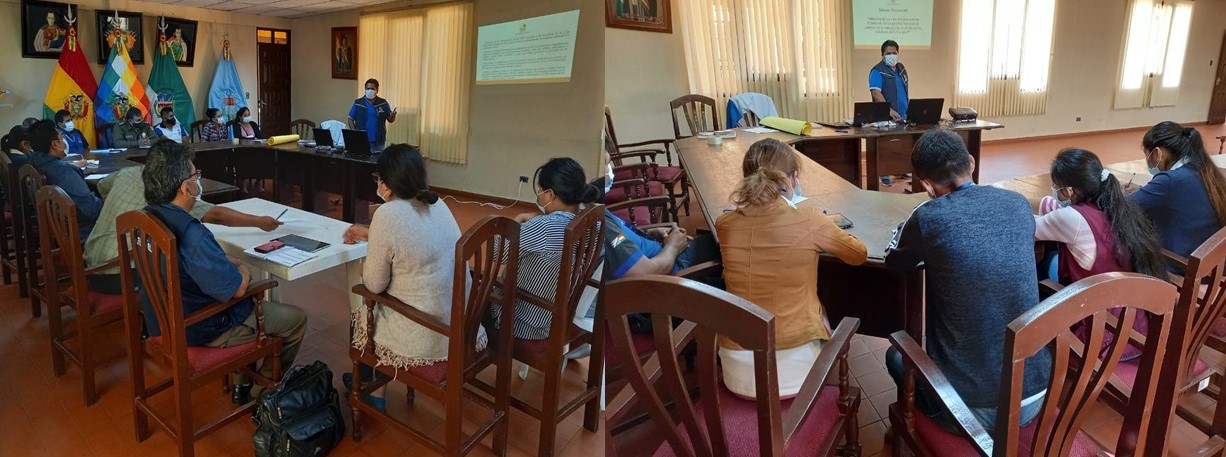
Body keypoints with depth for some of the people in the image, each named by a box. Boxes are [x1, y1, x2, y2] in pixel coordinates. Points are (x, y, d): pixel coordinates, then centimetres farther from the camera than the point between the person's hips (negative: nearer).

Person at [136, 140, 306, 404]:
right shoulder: (192, 235, -36)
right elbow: (236, 288, -29)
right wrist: (243, 272, -6)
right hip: (200, 329, -9)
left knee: (254, 302, 33)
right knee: (296, 319, 6)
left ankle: (242, 383, 40)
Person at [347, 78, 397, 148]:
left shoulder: (383, 104, 3)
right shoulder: (358, 103, 2)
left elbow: (390, 120, 4)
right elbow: (351, 119, 7)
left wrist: (393, 115, -19)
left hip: (379, 142, 1)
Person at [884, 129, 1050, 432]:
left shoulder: (929, 216, -16)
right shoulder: (1019, 203, 0)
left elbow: (895, 264, 5)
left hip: (974, 408, -5)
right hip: (1036, 394, 5)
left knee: (896, 356, 26)